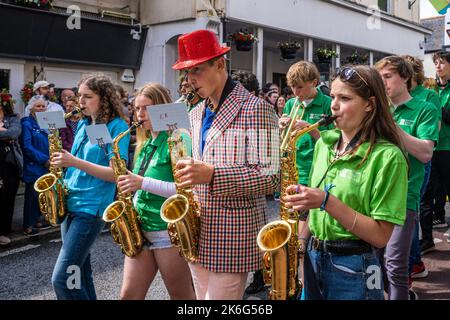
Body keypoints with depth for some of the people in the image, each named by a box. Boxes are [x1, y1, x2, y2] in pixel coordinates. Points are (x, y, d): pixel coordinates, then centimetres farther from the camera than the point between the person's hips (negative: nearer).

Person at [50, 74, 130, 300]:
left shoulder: (117, 127, -9)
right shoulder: (83, 124, 13)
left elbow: (116, 173, -16)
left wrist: (75, 162, -22)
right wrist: (64, 178, 3)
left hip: (91, 208, -8)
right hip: (71, 204, 8)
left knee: (62, 279, -10)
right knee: (77, 272, 13)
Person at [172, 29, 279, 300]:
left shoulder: (256, 109, -12)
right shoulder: (197, 115, 13)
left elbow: (270, 178, -18)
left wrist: (211, 175, -27)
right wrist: (187, 176, 2)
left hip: (234, 237, -7)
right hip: (199, 235, 7)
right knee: (202, 296, 17)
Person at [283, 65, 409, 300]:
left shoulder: (387, 157, -15)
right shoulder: (324, 143, 3)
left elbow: (380, 236, -18)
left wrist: (327, 201, -25)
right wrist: (302, 241, -1)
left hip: (353, 270, -5)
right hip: (312, 260, 5)